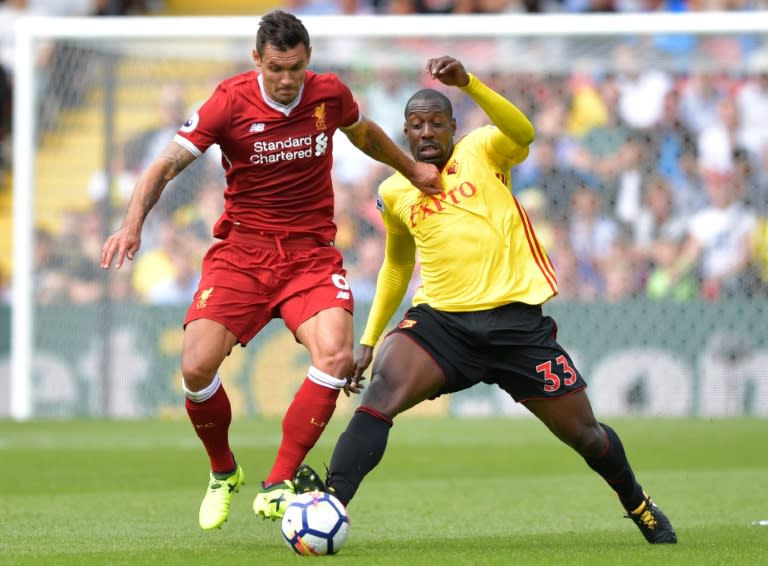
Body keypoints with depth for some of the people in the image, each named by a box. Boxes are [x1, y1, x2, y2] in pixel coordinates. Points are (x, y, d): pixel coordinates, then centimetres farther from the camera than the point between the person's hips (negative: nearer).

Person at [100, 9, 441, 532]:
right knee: (197, 367, -17)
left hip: (311, 253, 1)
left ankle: (277, 487, -16)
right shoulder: (231, 102, -11)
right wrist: (133, 223, -28)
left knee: (335, 355, -26)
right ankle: (224, 474, 13)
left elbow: (364, 132, 24)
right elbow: (166, 166, -13)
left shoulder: (330, 94, -2)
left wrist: (412, 168, 31)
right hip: (241, 249, -1)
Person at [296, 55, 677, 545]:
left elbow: (523, 132, -23)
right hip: (440, 320, 2)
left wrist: (468, 82, -36)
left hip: (516, 319, -2)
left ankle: (639, 504, 36)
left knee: (582, 431, 7)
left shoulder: (480, 151, 1)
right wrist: (369, 339, 22)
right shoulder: (394, 193, 11)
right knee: (383, 388, -28)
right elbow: (396, 266, 26)